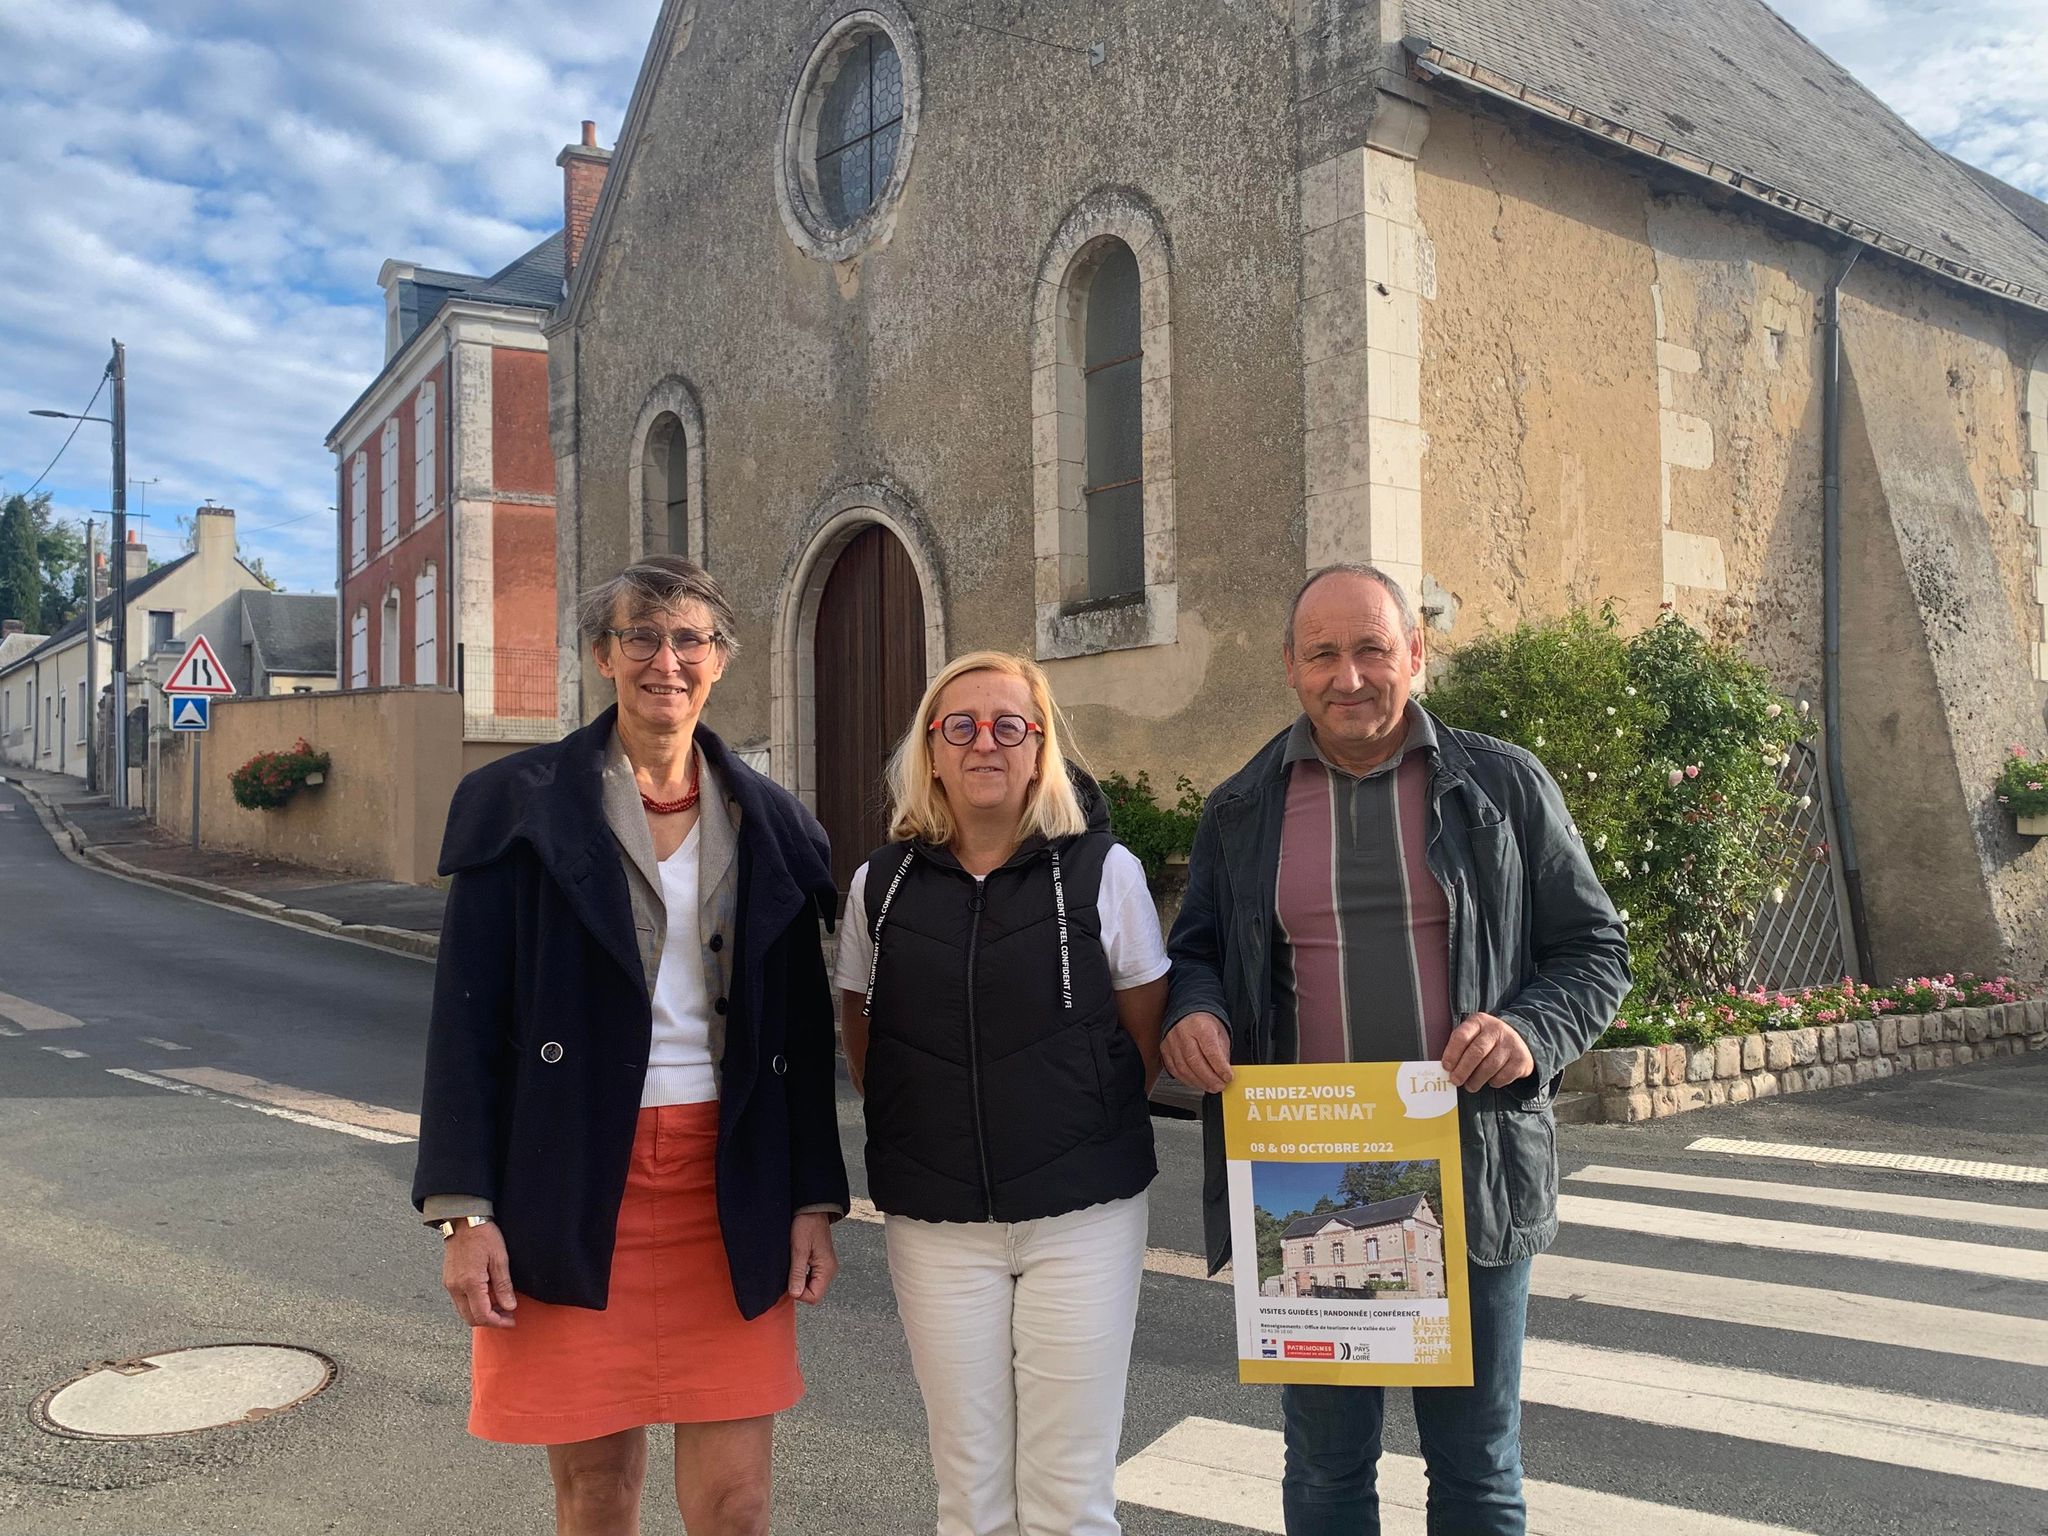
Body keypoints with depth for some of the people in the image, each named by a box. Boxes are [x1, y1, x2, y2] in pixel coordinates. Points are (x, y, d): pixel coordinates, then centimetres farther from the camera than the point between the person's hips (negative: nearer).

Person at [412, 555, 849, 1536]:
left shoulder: (772, 825, 7)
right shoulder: (518, 806, -1)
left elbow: (803, 1031, 9)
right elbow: (468, 1019, -3)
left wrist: (814, 1199, 5)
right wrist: (464, 1210, -8)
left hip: (730, 1190, 2)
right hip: (570, 1186, -2)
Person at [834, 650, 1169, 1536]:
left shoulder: (1103, 871, -3)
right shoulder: (881, 885, 2)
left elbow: (1148, 1041, 6)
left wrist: (1081, 1131, 5)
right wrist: (938, 1130, 9)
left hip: (1084, 1216, -1)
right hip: (934, 1224, 2)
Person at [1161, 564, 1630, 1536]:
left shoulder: (1504, 787, 1)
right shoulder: (1242, 810, 5)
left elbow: (1594, 949, 4)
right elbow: (1196, 952, 14)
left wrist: (1533, 1031, -16)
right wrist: (1190, 1013, -9)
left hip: (1471, 1177, -1)